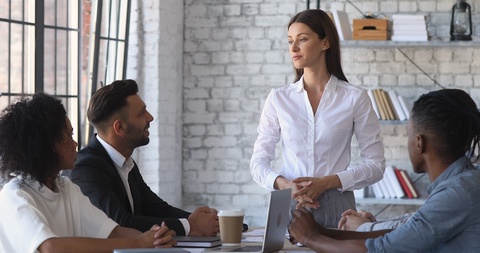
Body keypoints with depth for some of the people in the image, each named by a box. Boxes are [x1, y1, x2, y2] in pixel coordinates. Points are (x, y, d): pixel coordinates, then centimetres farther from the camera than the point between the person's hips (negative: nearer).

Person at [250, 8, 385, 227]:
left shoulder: (355, 98, 0)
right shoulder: (278, 98, 6)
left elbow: (375, 164, 0)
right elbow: (259, 161, 6)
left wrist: (326, 182, -14)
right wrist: (284, 184, -15)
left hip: (336, 208, -1)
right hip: (289, 206, 2)